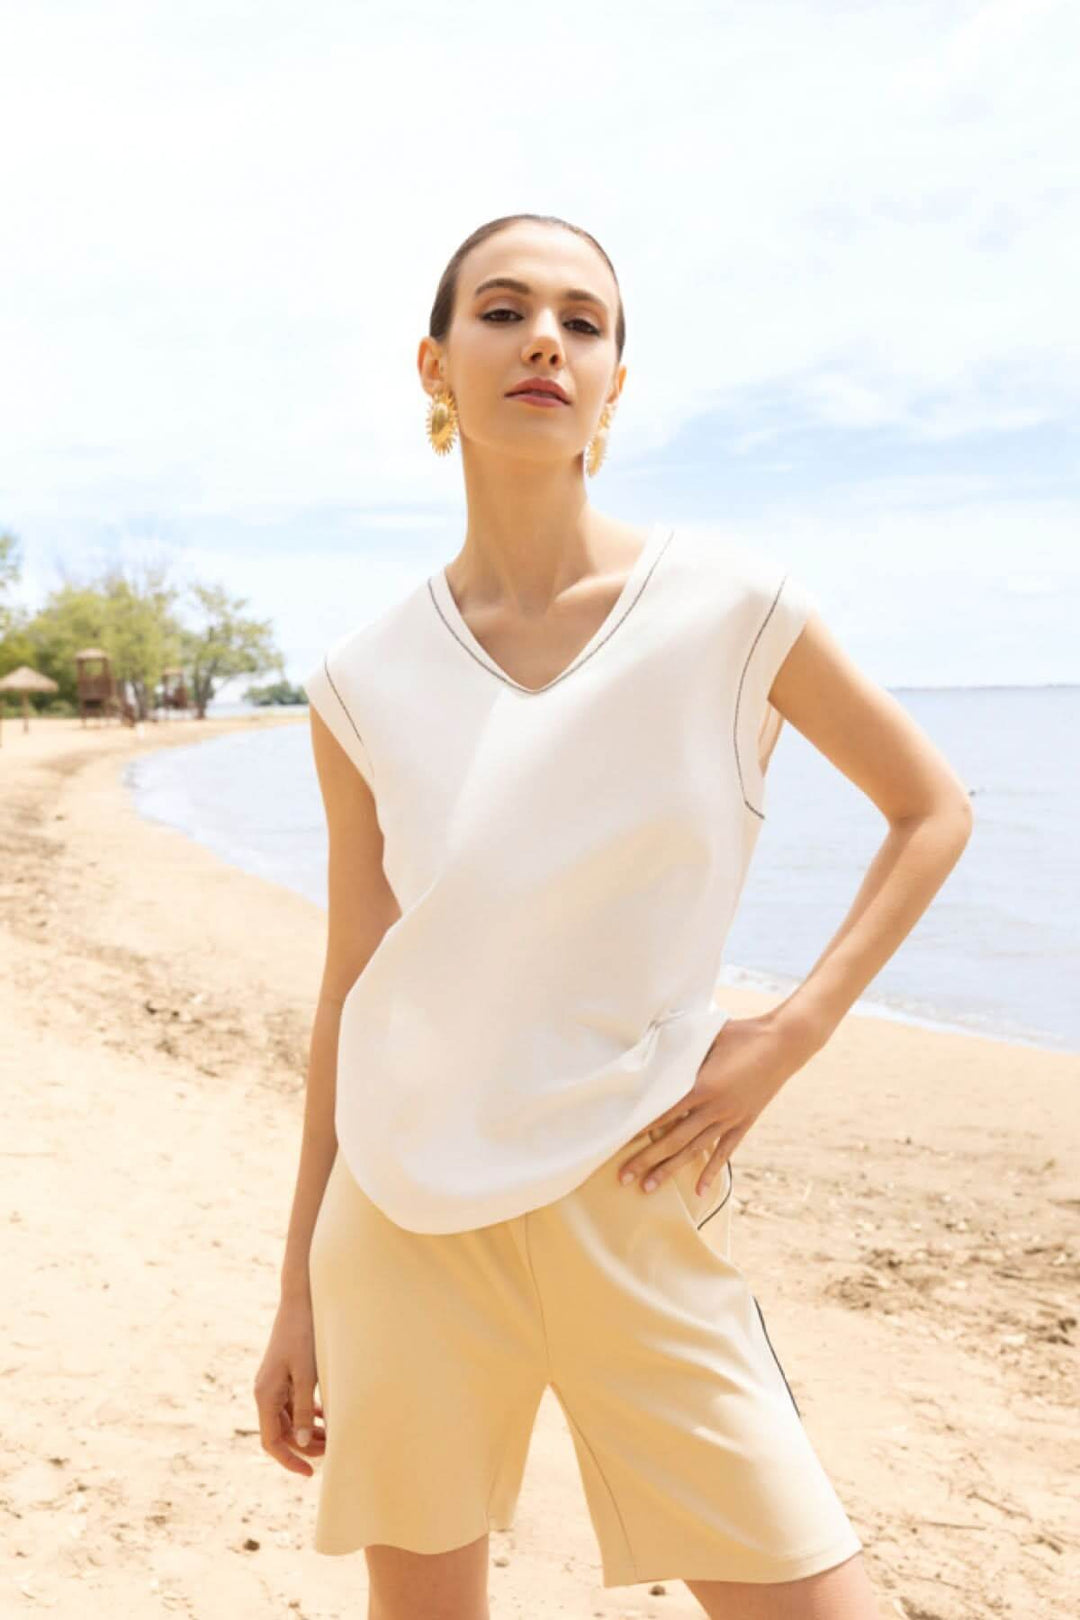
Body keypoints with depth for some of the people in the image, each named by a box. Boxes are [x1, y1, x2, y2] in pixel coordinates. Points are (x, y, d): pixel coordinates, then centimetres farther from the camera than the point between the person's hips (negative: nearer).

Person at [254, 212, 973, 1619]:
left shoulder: (732, 610, -5)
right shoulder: (366, 682, 0)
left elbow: (933, 810, 7)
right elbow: (351, 987, 6)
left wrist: (787, 1037, -5)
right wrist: (300, 1295, 10)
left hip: (632, 1207, -1)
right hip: (404, 1219, 2)